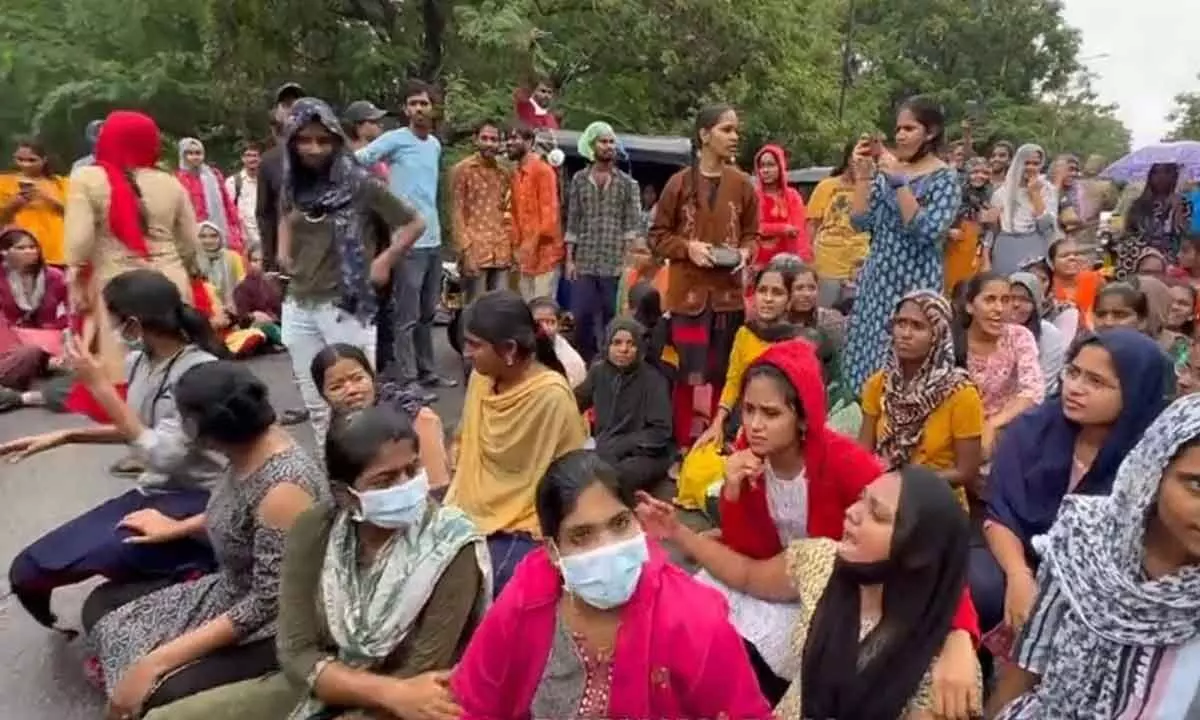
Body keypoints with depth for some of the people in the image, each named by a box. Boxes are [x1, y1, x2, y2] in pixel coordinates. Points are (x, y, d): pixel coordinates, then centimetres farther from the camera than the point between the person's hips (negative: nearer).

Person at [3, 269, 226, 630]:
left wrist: (101, 386, -20)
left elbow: (162, 456, -25)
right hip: (151, 492, 8)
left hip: (197, 501, -7)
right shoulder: (138, 360, 3)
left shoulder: (201, 371, -20)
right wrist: (65, 435, 10)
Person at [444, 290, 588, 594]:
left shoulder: (552, 396, -21)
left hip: (522, 529, -6)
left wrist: (549, 538, -10)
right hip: (473, 514, 6)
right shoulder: (480, 378, 0)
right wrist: (454, 505, 3)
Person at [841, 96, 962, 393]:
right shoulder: (887, 169, 10)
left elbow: (927, 232, -19)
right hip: (877, 278, 6)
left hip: (914, 283, -6)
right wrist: (863, 174, -4)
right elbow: (862, 222, 4)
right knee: (866, 356, 7)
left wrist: (900, 181, -20)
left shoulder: (945, 178, -6)